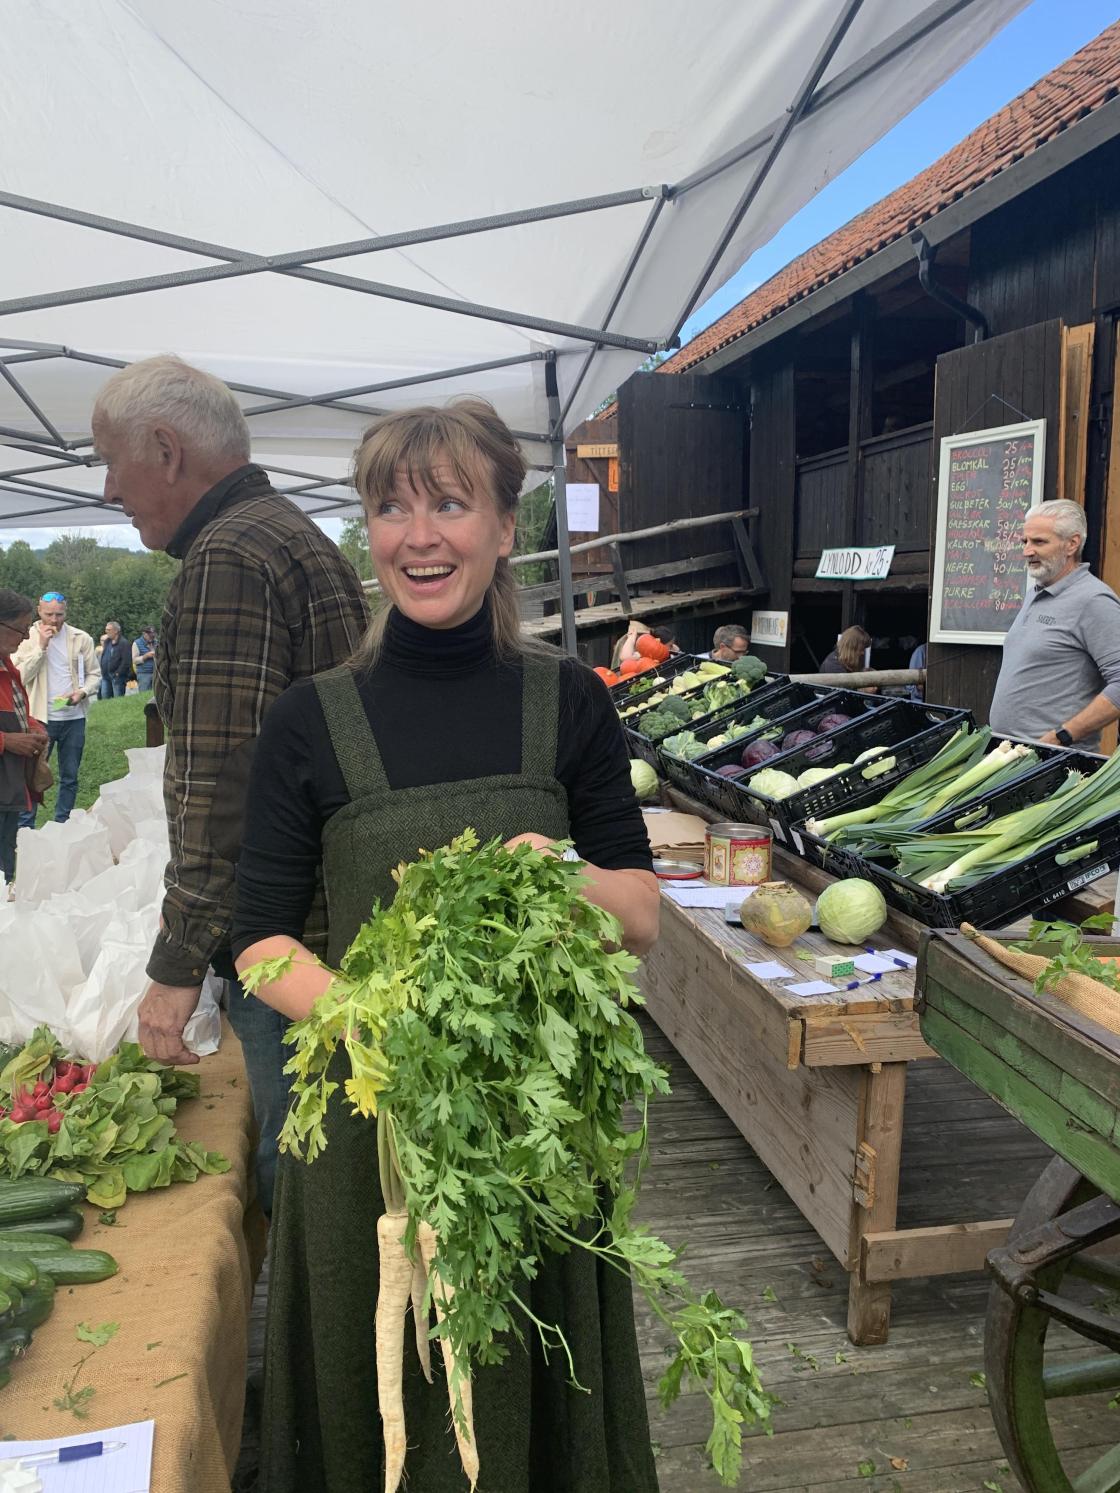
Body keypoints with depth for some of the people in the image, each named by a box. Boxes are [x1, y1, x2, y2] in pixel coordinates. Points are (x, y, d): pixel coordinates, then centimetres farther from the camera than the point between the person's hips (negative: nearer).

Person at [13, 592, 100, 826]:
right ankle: (24, 829, 8)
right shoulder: (28, 638, -3)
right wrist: (41, 646, -17)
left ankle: (62, 826, 21)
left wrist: (83, 692, -12)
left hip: (74, 718, 2)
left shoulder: (81, 638, 1)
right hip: (40, 718, -2)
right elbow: (20, 676, -12)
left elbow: (94, 673, 7)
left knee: (69, 777, 10)